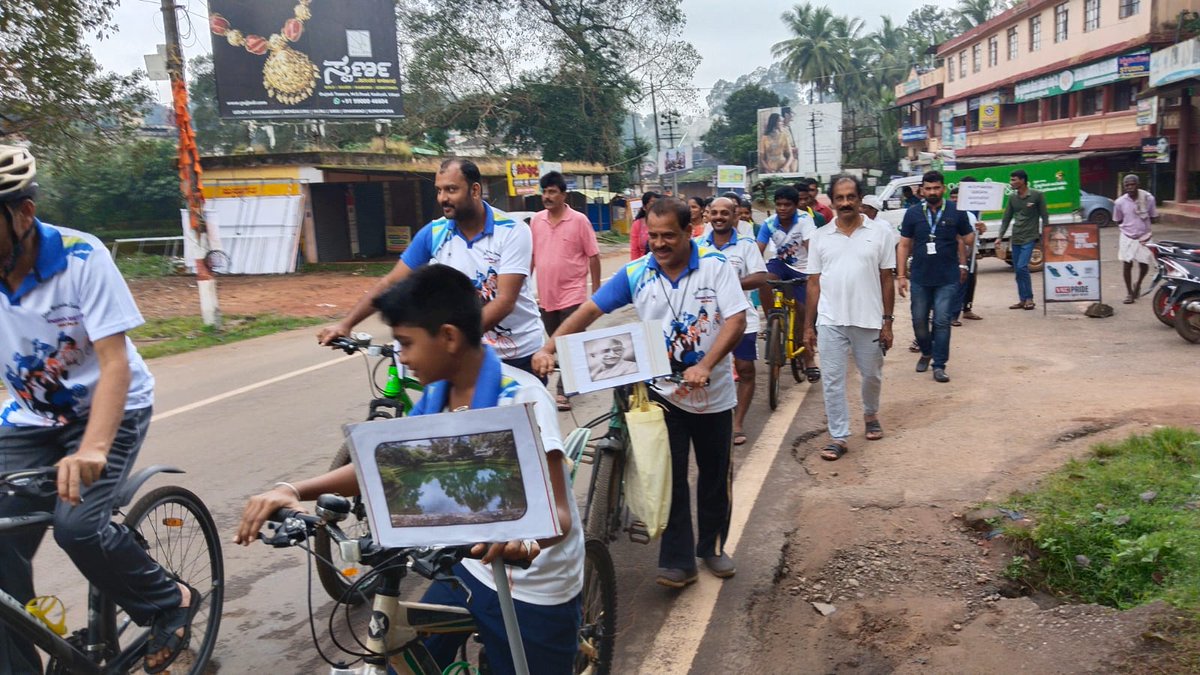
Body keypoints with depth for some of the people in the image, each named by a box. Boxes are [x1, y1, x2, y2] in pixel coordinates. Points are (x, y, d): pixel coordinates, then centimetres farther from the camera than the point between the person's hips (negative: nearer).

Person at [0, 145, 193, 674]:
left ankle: (171, 603, 3)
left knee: (76, 522, -23)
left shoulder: (81, 258, -23)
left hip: (107, 408, -4)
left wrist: (92, 449, -43)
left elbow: (115, 364, -27)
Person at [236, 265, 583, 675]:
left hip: (534, 592, -6)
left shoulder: (522, 398, -25)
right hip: (471, 569, 6)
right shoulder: (436, 396, -4)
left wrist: (522, 539, -54)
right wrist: (293, 491, -15)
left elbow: (560, 515, -31)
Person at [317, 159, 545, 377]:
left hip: (522, 354, -2)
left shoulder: (513, 232, -16)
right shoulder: (433, 233, -4)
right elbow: (391, 283, -2)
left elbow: (505, 301, -24)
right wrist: (346, 324, -12)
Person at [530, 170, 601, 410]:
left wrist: (596, 291, -4)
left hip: (572, 295, -5)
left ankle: (563, 391, 2)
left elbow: (593, 256, -4)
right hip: (546, 296, 5)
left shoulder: (579, 220, -8)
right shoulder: (536, 220, 5)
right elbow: (531, 255, 13)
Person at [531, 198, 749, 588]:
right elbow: (590, 310, -9)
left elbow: (736, 321, -17)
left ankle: (713, 547, 34)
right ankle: (678, 560, 11)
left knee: (715, 476, 14)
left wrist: (705, 366, -30)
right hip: (663, 391, 0)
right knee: (669, 478, 0)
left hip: (713, 392, 0)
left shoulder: (715, 266, -10)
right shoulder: (635, 274, -6)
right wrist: (548, 349, -22)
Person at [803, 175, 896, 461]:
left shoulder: (880, 232, -1)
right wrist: (808, 325, 3)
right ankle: (838, 437, 11)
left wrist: (887, 321, -2)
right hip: (830, 321, 1)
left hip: (869, 320, 0)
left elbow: (886, 279, 1)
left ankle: (870, 415, 43)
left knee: (872, 375, 16)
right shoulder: (820, 237, 4)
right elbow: (814, 283, 6)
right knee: (833, 380, 2)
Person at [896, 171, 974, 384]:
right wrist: (901, 275, 0)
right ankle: (926, 353, 35)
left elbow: (967, 240, 8)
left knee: (942, 321, -3)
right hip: (920, 278, 2)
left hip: (948, 279, -2)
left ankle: (939, 365, 6)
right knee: (919, 320, 9)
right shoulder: (913, 213, 3)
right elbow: (904, 245, 5)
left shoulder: (956, 212, 0)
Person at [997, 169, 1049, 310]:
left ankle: (1029, 299, -4)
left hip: (1029, 238, -5)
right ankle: (1022, 300, 14)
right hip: (1016, 239, 6)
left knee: (1022, 267, -16)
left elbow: (1044, 217, -2)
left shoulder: (1037, 196, -5)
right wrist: (1000, 236, 4)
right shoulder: (1012, 197, 8)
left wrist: (1044, 236, -6)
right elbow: (1006, 218, 12)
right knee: (1017, 270, 6)